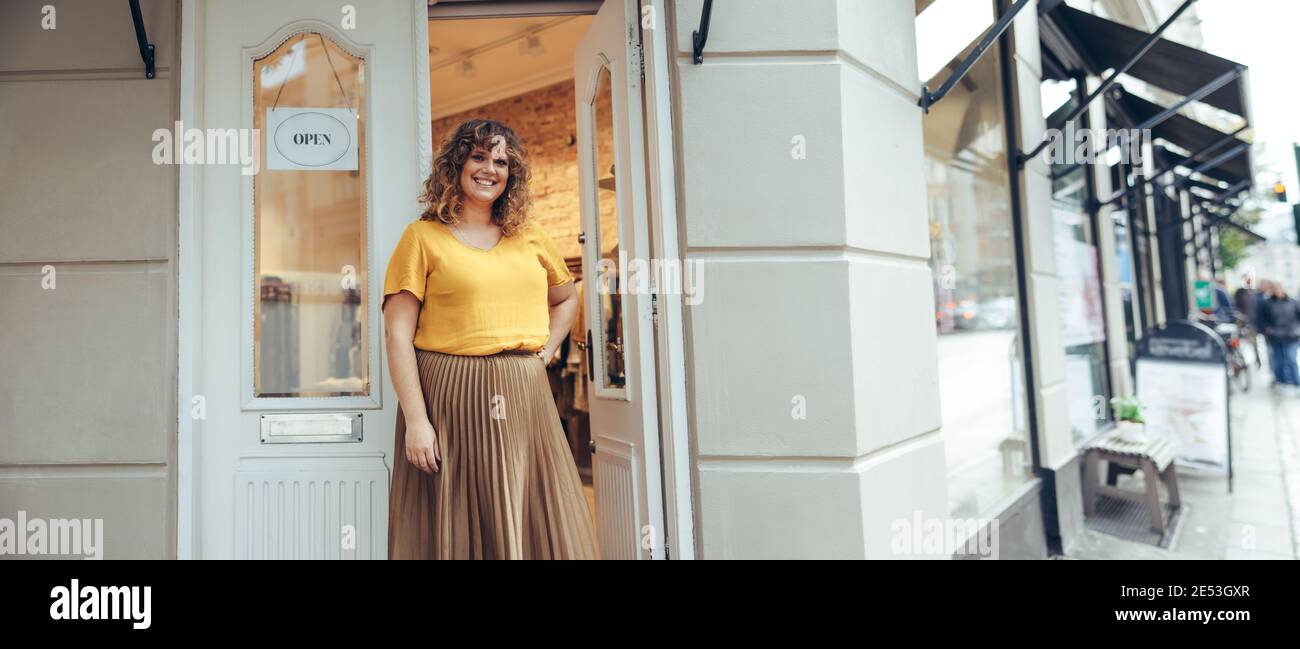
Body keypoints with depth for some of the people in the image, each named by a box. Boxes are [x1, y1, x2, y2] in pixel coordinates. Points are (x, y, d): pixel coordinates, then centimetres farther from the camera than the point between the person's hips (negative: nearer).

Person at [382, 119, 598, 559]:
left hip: (525, 399, 4)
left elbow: (566, 298, 26)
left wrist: (543, 353, 10)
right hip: (451, 400, -3)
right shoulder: (424, 236, 0)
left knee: (540, 526, 8)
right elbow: (398, 334, -5)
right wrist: (415, 420, -11)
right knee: (455, 530, 4)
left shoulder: (529, 238, 13)